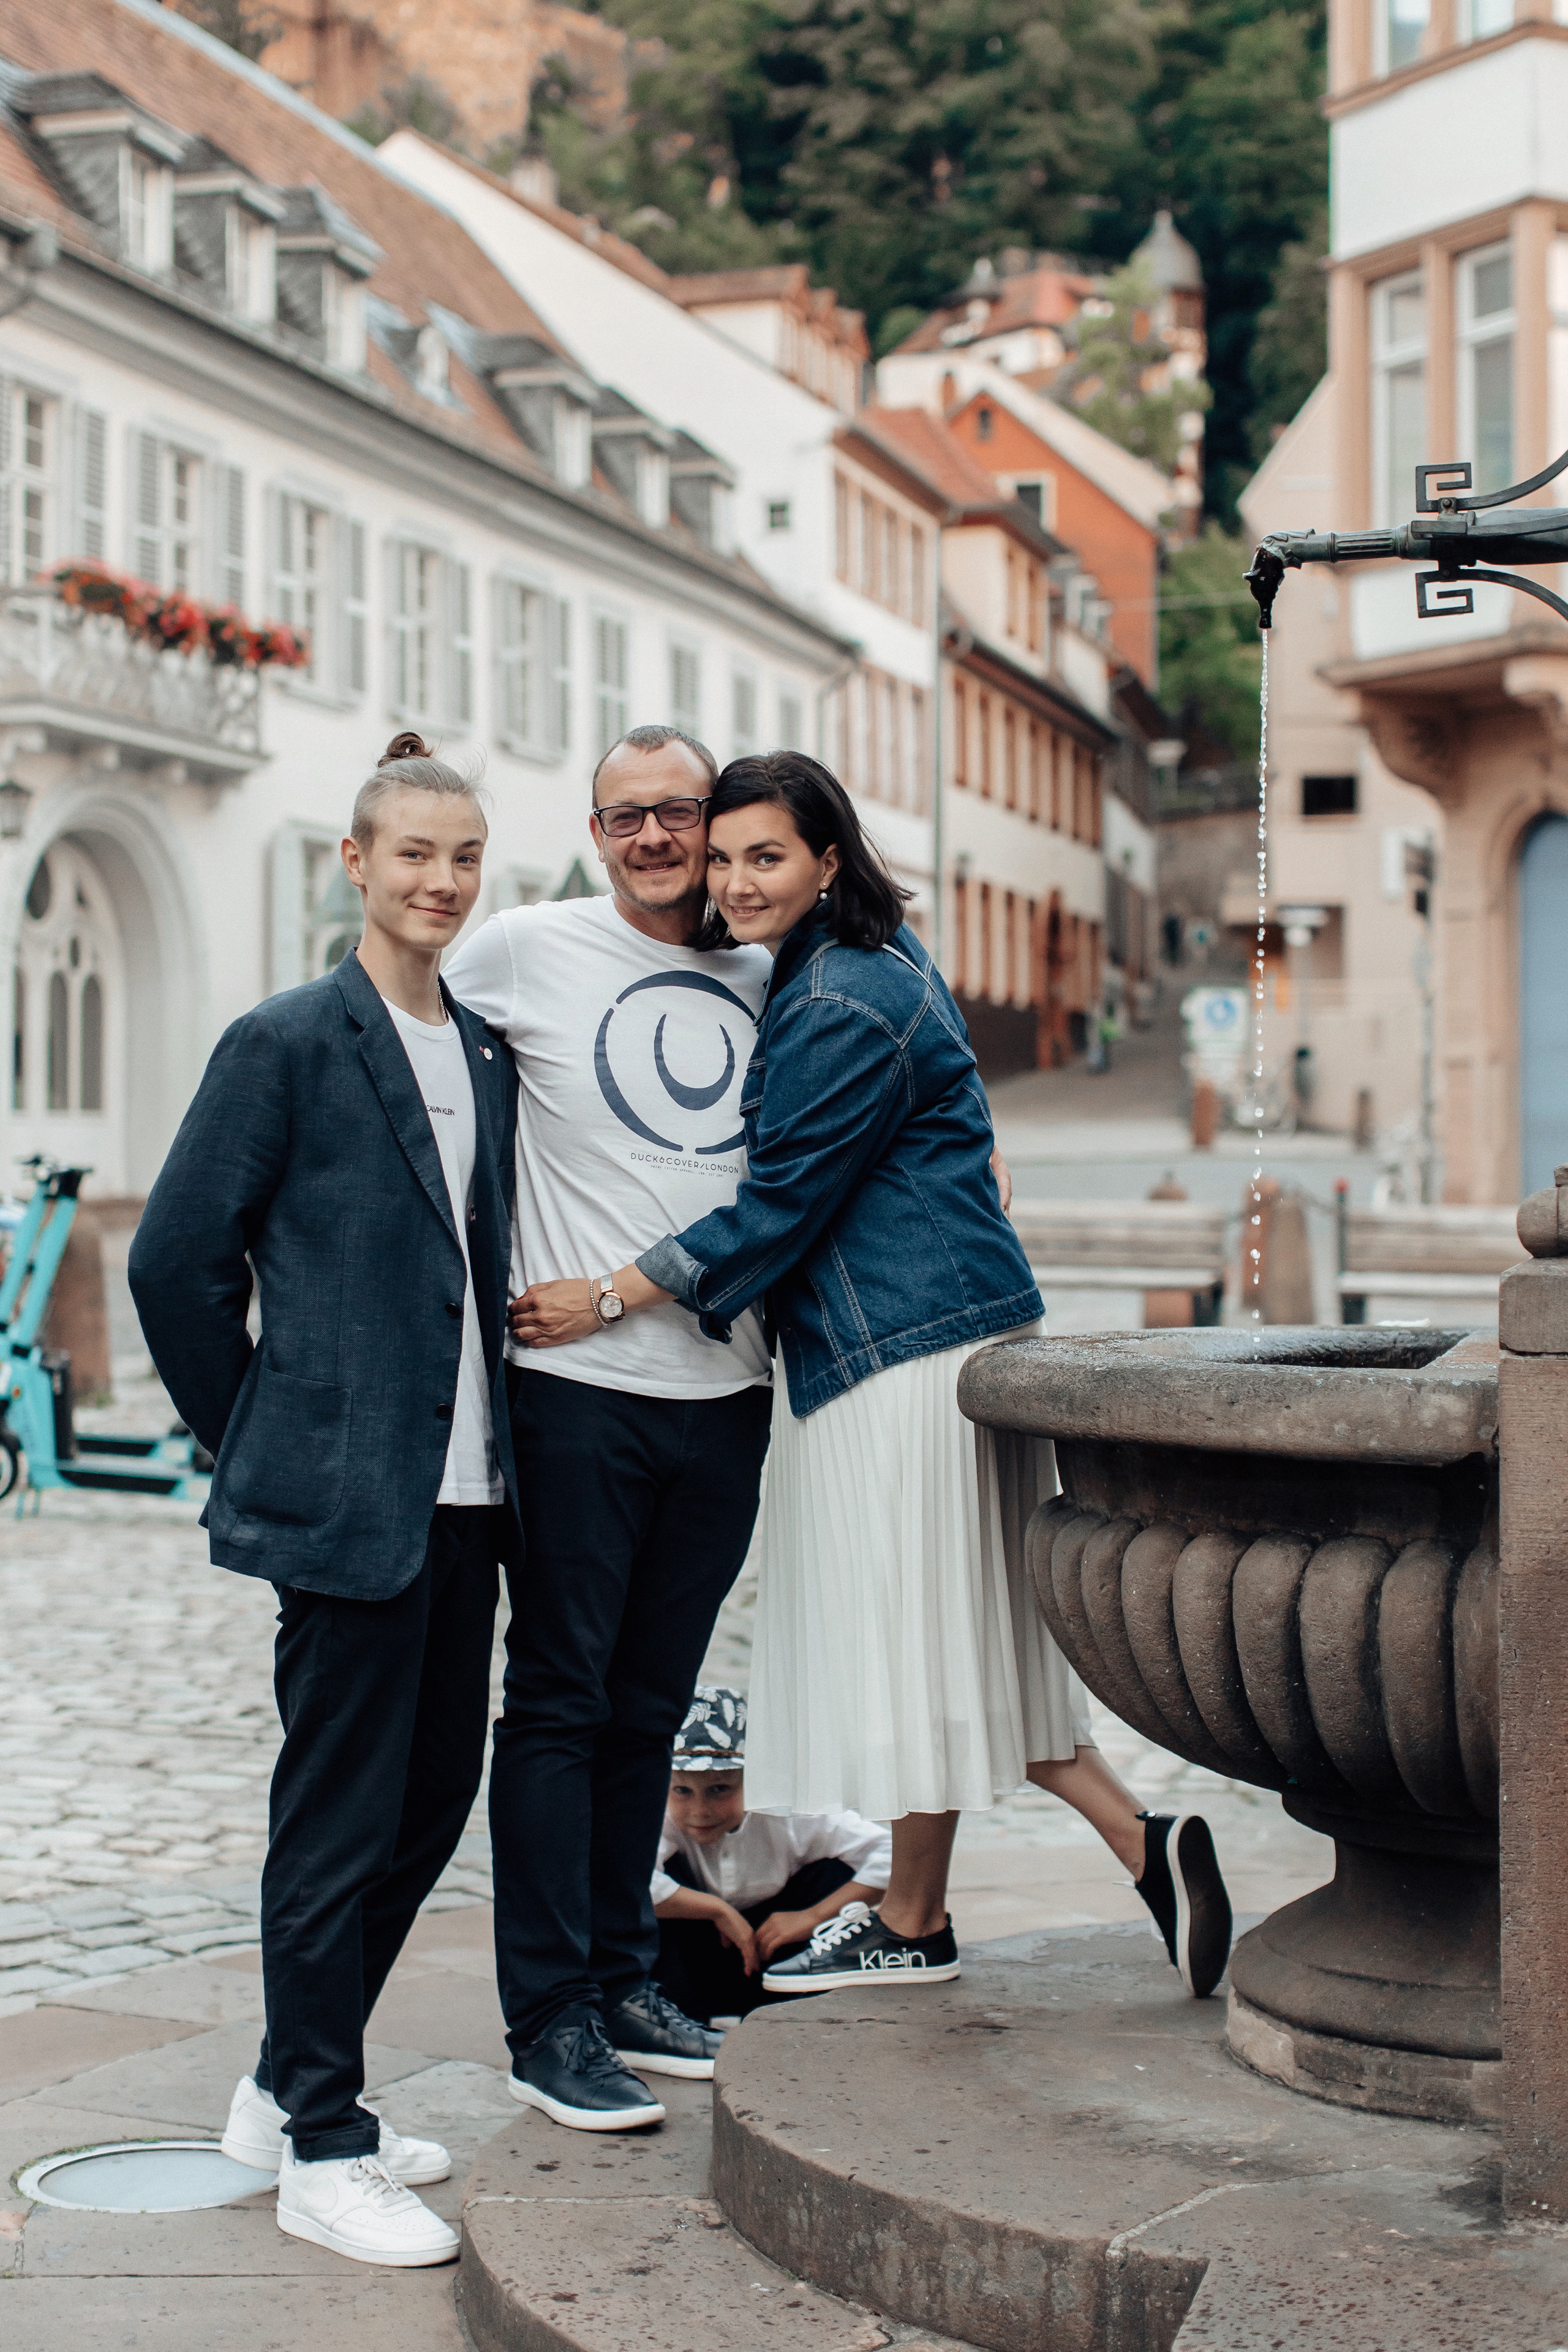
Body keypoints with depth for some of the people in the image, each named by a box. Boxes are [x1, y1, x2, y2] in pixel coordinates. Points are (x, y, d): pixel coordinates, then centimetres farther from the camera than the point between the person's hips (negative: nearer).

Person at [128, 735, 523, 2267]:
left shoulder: (484, 1054, 13)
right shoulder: (289, 1042, -7)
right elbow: (178, 1258, -6)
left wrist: (496, 1456, 13)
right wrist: (261, 1440, -2)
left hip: (463, 1494, 7)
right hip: (349, 1501, -7)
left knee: (432, 1798, 13)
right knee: (342, 1819, 0)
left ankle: (291, 2092, 28)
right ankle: (319, 2150, 11)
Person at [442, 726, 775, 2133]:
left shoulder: (764, 977, 11)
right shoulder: (528, 951, -2)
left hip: (725, 1394, 5)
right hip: (579, 1385, -4)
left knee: (650, 1703, 13)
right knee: (561, 1698, -1)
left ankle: (622, 1977, 25)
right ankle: (551, 2020, 6)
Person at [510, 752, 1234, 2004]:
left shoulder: (842, 1012, -17)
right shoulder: (875, 960, 14)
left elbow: (777, 1208, -16)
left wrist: (609, 1299, -10)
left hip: (906, 1356, -10)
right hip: (941, 1331, 10)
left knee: (918, 1630, 1)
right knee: (963, 1634, 13)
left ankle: (914, 1926, 13)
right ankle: (1141, 1837, 13)